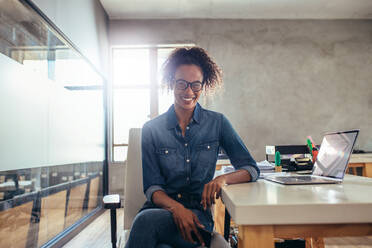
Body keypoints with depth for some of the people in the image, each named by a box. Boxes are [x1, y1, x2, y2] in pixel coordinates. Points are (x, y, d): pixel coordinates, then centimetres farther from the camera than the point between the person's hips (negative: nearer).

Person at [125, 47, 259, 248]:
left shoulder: (217, 123, 1)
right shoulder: (151, 129, 3)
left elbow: (251, 169, 1)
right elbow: (152, 187, 0)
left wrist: (223, 179, -20)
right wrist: (176, 208, -21)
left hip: (198, 216, -1)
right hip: (160, 208, 1)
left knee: (146, 220, -31)